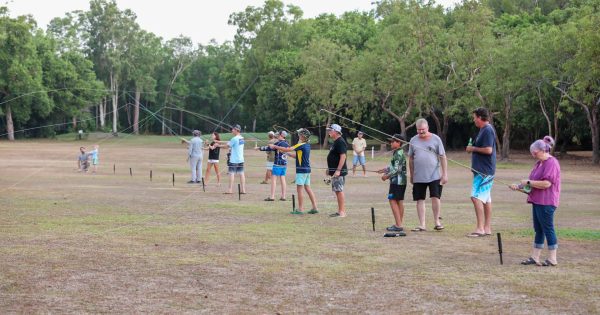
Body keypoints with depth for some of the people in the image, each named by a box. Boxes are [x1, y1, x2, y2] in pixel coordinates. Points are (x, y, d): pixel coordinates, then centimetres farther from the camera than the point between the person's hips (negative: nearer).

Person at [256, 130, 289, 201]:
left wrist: (259, 148, -3)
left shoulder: (278, 143, -11)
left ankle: (272, 196, -8)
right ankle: (283, 196, 9)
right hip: (285, 164, 7)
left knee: (274, 179, -5)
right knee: (283, 179, 9)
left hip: (277, 164, -7)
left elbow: (269, 148, -12)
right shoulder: (287, 144, 8)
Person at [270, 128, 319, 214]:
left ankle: (300, 209, 2)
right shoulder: (307, 145, 11)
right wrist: (287, 153, 14)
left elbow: (288, 149, -20)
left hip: (301, 170, -9)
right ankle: (315, 207, 11)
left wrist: (275, 146, -12)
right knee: (308, 188, 12)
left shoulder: (301, 145, -15)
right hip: (307, 169, 9)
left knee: (299, 189, -2)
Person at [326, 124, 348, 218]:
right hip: (334, 171, 11)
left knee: (339, 191, -10)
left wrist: (338, 170, -27)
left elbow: (343, 156, -22)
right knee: (337, 191, 12)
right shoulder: (335, 142, 18)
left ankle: (342, 212, -9)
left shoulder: (340, 142, -15)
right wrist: (329, 169, 26)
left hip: (339, 172, -11)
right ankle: (340, 211, 18)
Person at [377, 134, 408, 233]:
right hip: (402, 181, 10)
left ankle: (398, 225, -14)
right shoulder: (398, 153, 15)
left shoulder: (398, 154, -16)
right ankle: (399, 224, 18)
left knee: (393, 201, -10)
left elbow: (397, 169, -22)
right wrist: (384, 170, 22)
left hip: (397, 181, -10)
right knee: (400, 202, 12)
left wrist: (387, 176, -14)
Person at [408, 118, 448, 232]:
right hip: (418, 177, 3)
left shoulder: (435, 139, 0)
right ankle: (422, 225, 10)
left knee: (435, 197, -9)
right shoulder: (413, 140, 8)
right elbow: (411, 158, 14)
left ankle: (437, 221, 9)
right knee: (420, 200, 3)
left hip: (434, 175, -3)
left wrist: (445, 174, -4)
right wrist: (411, 175, 14)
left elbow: (442, 157, 0)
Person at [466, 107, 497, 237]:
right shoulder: (485, 130, 16)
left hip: (484, 171, -11)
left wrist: (473, 148, -11)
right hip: (483, 170, 11)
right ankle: (487, 228, 17)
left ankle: (480, 228, -14)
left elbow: (488, 150, -23)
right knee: (486, 199, 12)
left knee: (476, 197, -14)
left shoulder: (487, 130, -15)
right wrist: (473, 148, 8)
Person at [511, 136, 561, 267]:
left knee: (547, 229, -2)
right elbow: (534, 182, 20)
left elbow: (546, 183, -24)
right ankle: (535, 257, 16)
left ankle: (552, 259, 6)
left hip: (546, 203, -9)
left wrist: (528, 182, -16)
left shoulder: (551, 163, -15)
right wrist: (519, 186, 7)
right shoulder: (539, 163, 16)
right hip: (537, 201, 9)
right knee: (538, 230, 12)